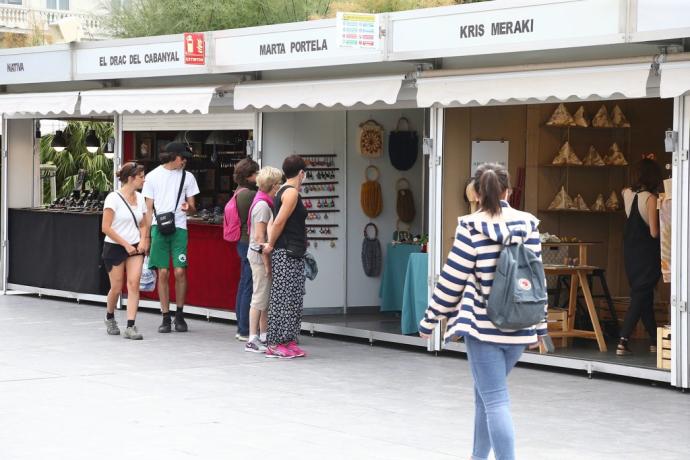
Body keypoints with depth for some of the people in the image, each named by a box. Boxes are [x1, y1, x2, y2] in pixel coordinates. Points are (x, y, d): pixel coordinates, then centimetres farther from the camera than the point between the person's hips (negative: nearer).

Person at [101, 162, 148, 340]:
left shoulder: (139, 198, 8)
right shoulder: (114, 198, -11)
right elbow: (106, 227, -14)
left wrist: (143, 240, -1)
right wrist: (126, 244, -15)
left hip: (134, 248, 5)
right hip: (114, 247, -4)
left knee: (134, 283, -12)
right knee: (116, 288, 2)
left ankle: (130, 327, -14)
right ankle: (110, 317, 32)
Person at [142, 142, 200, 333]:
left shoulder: (187, 177, 10)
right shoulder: (153, 176, 8)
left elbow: (192, 208, 12)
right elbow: (149, 208, 9)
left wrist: (188, 207, -13)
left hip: (179, 228, 0)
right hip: (158, 228, 0)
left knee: (180, 271, -7)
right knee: (163, 273, -2)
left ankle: (179, 315, 8)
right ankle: (166, 317, 6)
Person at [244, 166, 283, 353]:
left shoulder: (266, 203, 13)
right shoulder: (263, 205, -16)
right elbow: (260, 237, -19)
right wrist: (267, 263, -18)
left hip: (261, 254, 9)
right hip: (260, 255, -9)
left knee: (267, 298, 13)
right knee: (260, 298, -5)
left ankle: (264, 337, 19)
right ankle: (253, 340, -1)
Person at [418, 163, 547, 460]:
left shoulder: (472, 226, -9)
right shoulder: (528, 224, 3)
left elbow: (453, 278, -9)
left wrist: (430, 320, 1)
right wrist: (539, 326, 14)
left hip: (483, 325, -5)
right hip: (518, 325, 5)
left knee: (495, 399, -4)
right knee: (486, 392, 21)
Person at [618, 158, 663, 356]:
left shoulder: (627, 193, 0)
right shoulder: (651, 199, -18)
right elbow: (654, 232, -19)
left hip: (630, 253, 7)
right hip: (648, 254, -7)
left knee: (644, 295, 16)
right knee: (640, 297, -5)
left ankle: (654, 341, 25)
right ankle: (623, 342, -15)